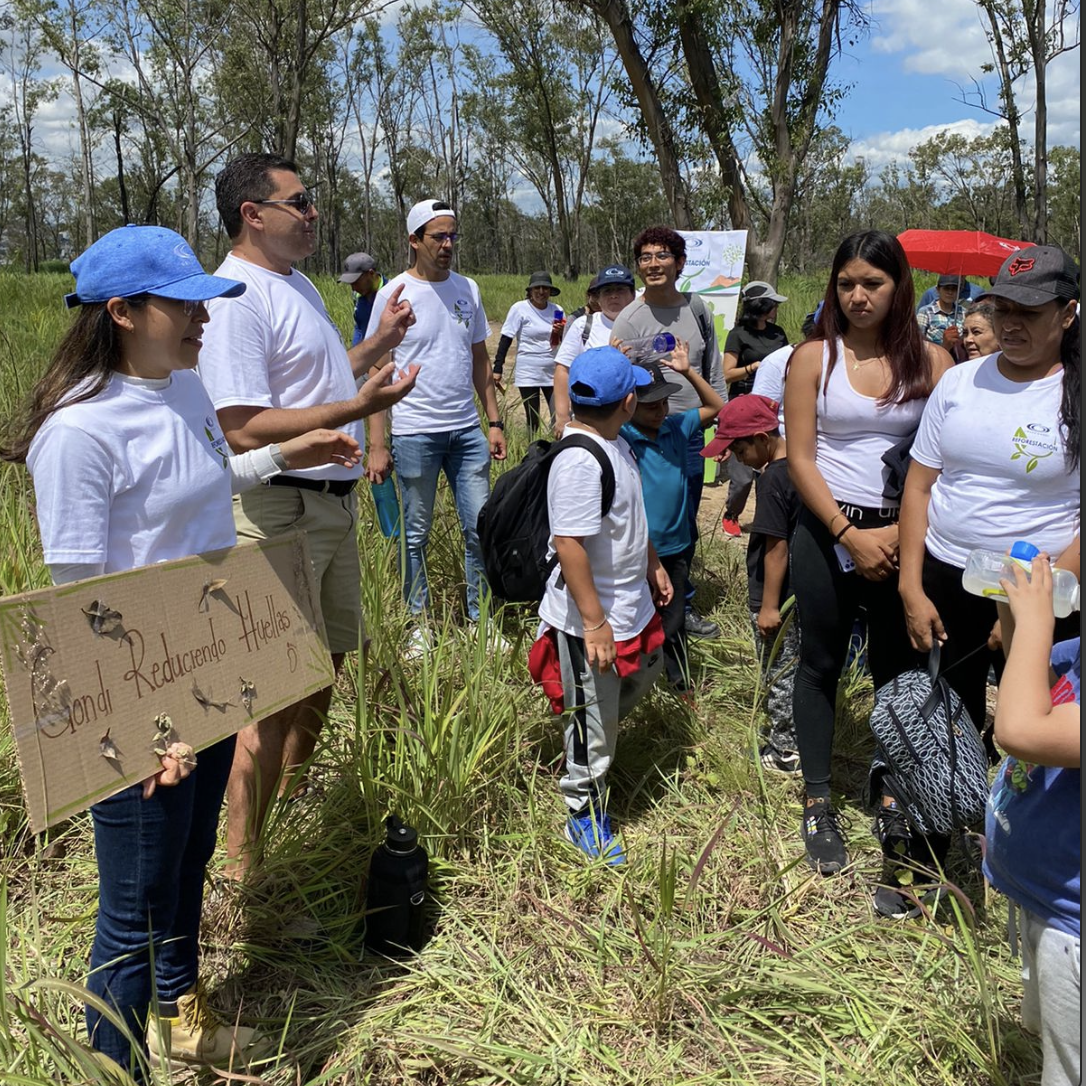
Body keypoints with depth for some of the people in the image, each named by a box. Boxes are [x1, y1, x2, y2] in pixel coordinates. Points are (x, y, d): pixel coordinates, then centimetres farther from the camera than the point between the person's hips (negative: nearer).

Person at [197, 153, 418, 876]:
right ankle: (244, 864, 10)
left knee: (328, 659, 21)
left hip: (334, 500, 10)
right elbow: (246, 428, -26)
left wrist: (379, 342, 15)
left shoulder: (297, 284, 15)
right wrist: (358, 407, -29)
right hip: (279, 510, -10)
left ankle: (294, 795, 40)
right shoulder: (236, 298, -18)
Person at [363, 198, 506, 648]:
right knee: (416, 535, 7)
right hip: (415, 433, -4)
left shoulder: (468, 289, 9)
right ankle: (419, 624, 20)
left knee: (481, 529, 4)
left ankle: (481, 620, 18)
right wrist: (377, 445, -11)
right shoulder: (394, 293, -5)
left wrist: (494, 421, 9)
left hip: (468, 430, 4)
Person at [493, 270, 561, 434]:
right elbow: (506, 339, -4)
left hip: (553, 373, 3)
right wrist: (497, 368, -9)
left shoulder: (556, 310, 3)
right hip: (528, 374, -3)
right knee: (533, 420, 3)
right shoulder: (519, 309, -6)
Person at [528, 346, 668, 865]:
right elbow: (568, 543, -30)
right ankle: (585, 817, 25)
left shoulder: (614, 444, 5)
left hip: (631, 604, 10)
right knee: (594, 721, 6)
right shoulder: (580, 462, -28)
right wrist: (594, 622, -28)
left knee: (645, 672, 28)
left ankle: (588, 732, 46)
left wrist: (653, 566, 26)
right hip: (591, 620, -9)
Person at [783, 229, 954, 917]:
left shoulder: (931, 361, 0)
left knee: (899, 667, 9)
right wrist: (848, 534, -13)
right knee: (821, 662, 9)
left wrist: (898, 532, -16)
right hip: (828, 531, 0)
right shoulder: (814, 358, -2)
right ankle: (819, 804, 22)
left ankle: (894, 801, 26)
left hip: (905, 536, 1)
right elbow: (800, 458, -5)